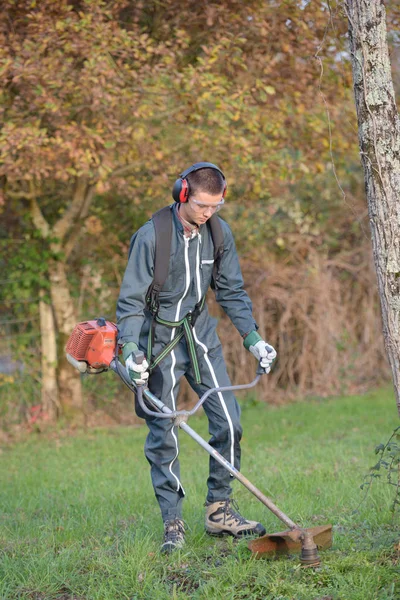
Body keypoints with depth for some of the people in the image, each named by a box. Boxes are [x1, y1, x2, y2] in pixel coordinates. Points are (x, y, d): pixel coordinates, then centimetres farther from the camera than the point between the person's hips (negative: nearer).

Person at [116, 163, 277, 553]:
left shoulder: (219, 234, -2)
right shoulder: (151, 236, -16)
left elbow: (232, 291, 9)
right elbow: (131, 300, -13)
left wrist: (253, 338, 3)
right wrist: (130, 351, -24)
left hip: (202, 336, 5)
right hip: (160, 341, -4)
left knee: (228, 422, -2)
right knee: (164, 435, -2)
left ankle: (219, 511, 11)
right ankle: (172, 524, 6)